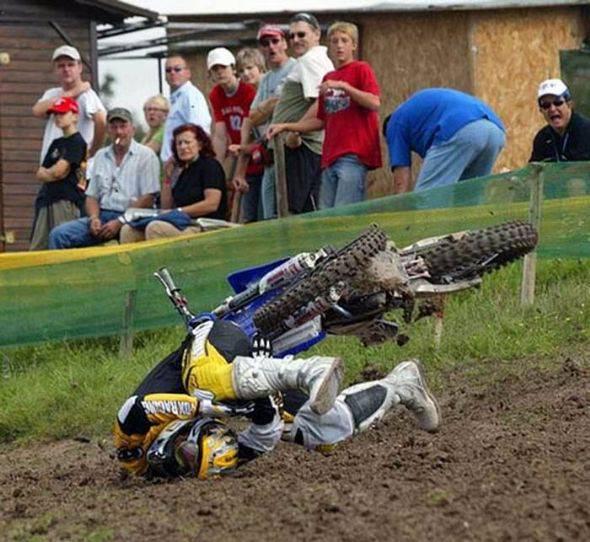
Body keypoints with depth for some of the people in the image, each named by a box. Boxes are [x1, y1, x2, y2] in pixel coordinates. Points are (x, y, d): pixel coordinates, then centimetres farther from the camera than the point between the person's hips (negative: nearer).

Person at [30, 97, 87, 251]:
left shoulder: (77, 142, -4)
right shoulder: (56, 143, 22)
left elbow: (58, 171, -11)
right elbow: (40, 174, 17)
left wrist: (46, 172, 8)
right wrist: (52, 173, -2)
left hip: (66, 199, -9)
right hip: (47, 200, 9)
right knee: (36, 248, 4)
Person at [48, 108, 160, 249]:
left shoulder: (146, 155, 3)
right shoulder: (101, 156, 20)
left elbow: (148, 198, -5)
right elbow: (92, 196, 19)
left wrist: (120, 222, -13)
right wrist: (94, 218, -3)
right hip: (102, 215, 5)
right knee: (58, 235, -15)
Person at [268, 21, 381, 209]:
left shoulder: (361, 70, 2)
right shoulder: (328, 78, 21)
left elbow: (374, 103, -13)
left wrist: (343, 86, -16)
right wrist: (286, 127, 18)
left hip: (353, 155, -7)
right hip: (330, 157, 7)